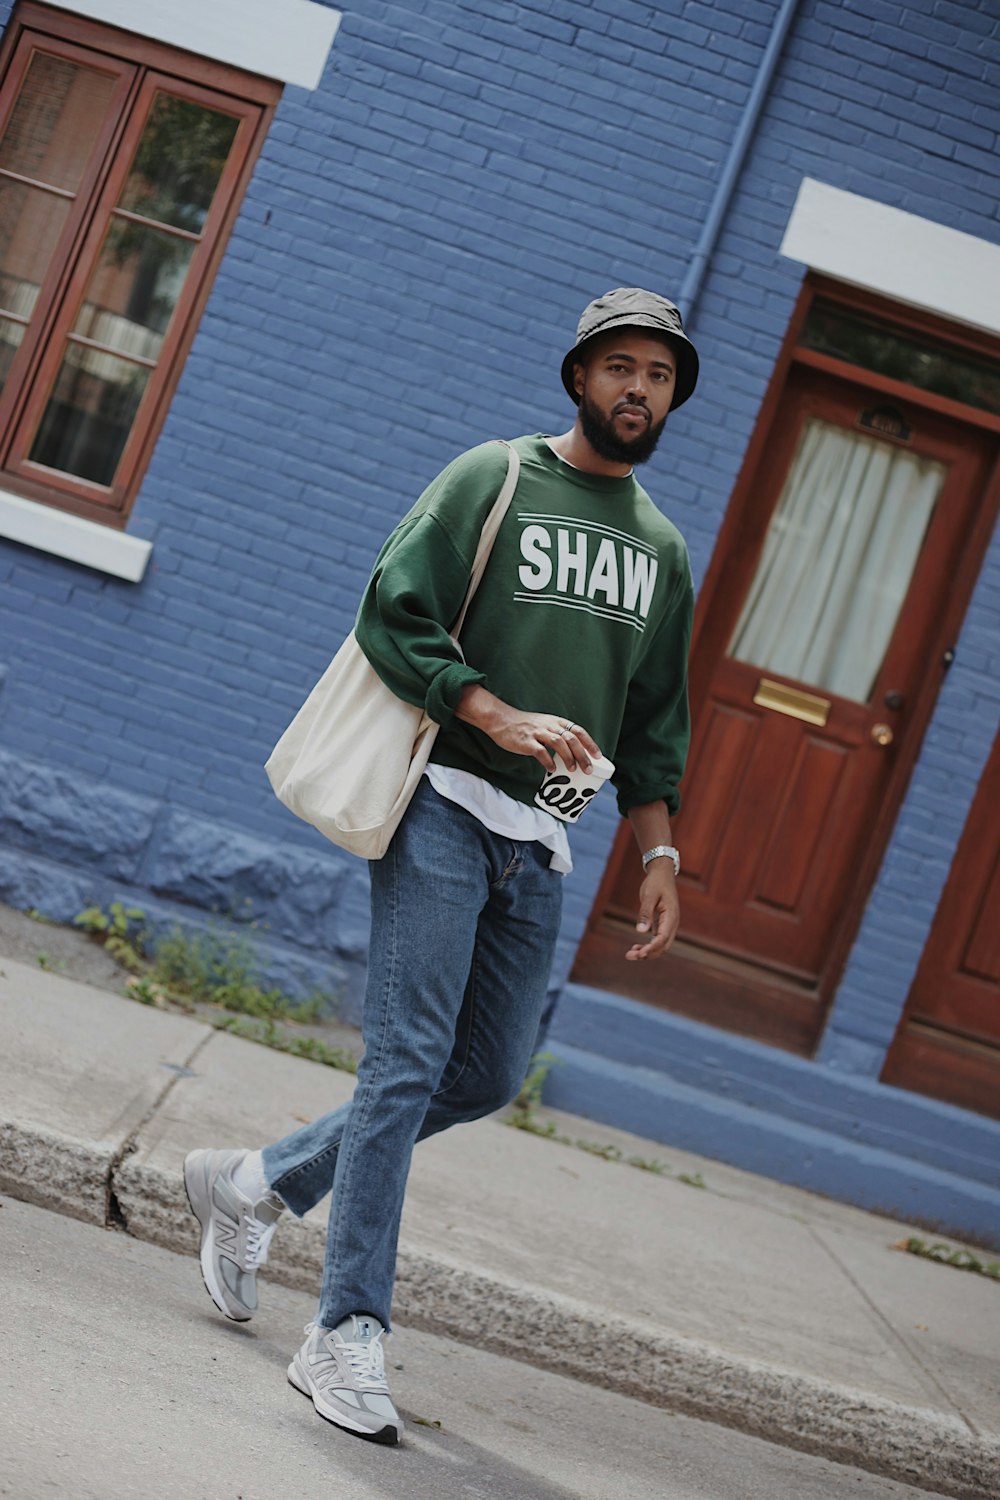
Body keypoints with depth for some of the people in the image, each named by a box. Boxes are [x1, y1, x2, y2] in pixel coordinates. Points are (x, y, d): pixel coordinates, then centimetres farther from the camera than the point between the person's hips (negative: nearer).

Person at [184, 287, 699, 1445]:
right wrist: (503, 718, -18)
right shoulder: (493, 477, 0)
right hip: (447, 806, -6)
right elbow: (392, 614, -8)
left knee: (485, 1077, 8)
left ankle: (257, 1184, 25)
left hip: (539, 846, 6)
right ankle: (347, 1337, -6)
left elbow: (653, 722, 21)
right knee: (408, 1062, -11)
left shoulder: (664, 549, 17)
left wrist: (658, 850, 10)